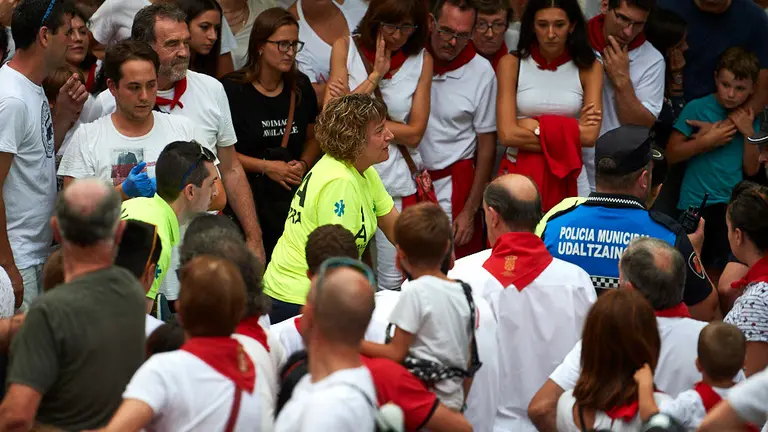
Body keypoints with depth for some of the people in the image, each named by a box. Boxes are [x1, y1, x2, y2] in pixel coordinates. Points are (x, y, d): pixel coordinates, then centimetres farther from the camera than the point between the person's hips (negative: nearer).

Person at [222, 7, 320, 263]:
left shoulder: (301, 87, 9)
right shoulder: (233, 90, -8)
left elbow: (313, 138, 20)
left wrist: (303, 164, 0)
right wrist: (266, 167, -11)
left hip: (293, 199, 4)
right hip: (248, 197, -4)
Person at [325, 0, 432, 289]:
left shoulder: (421, 60, 1)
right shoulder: (346, 48, -1)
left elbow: (414, 133, -2)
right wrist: (375, 75, -13)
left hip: (396, 182, 0)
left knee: (392, 282, 2)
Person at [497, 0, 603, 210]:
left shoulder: (589, 68, -1)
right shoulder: (511, 64, -3)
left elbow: (589, 136, -11)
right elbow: (507, 134, -12)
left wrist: (532, 126, -13)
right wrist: (571, 130, -10)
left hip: (568, 177, 1)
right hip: (519, 175, -1)